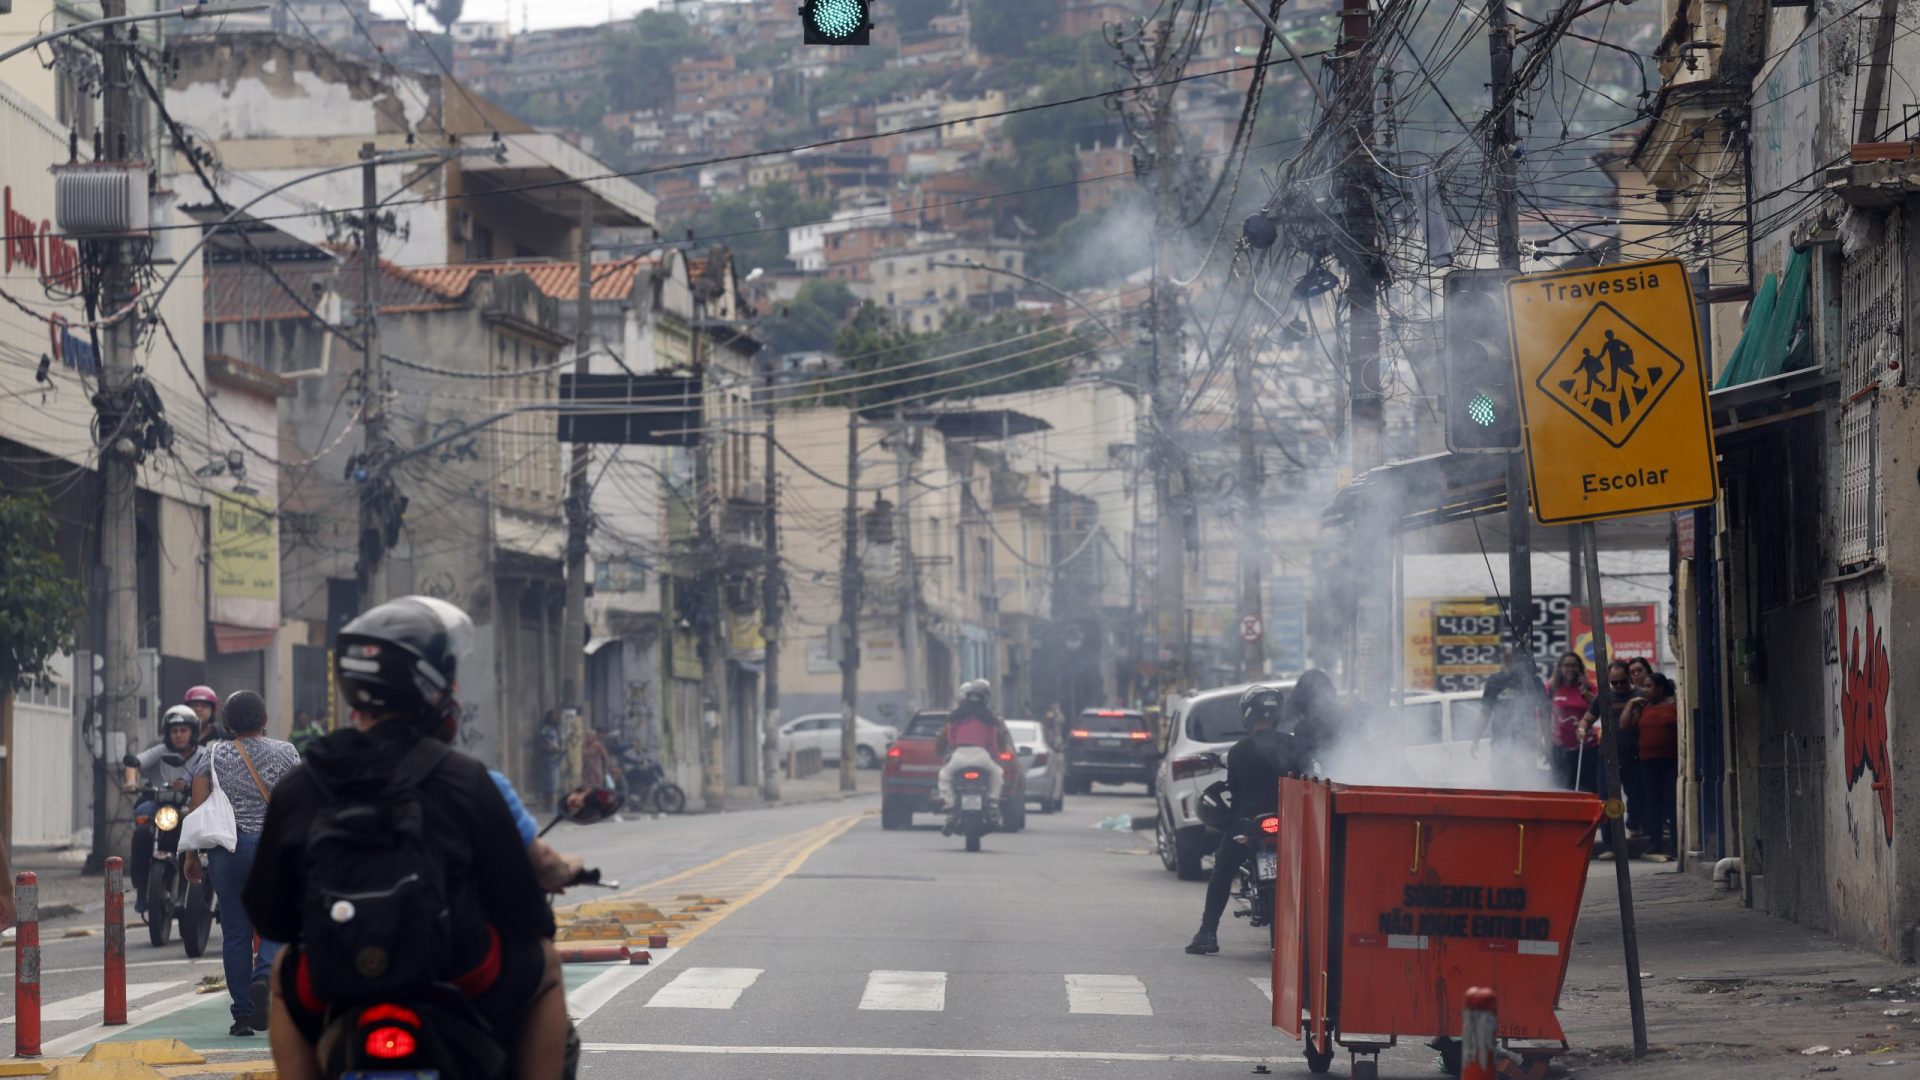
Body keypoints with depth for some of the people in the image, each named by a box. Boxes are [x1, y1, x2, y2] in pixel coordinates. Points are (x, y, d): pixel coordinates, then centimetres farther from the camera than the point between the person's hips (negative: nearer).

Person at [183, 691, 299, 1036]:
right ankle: (265, 975, -23)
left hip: (226, 850, 2)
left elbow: (198, 808, 2)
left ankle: (242, 1014, 5)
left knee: (235, 932, 6)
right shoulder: (284, 753, 1)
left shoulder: (212, 756, 4)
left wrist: (191, 853, 8)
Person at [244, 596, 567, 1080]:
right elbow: (516, 894, -3)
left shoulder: (297, 789, 0)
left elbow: (268, 914, 7)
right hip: (461, 983, -2)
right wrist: (539, 927, 21)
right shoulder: (463, 780, -9)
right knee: (544, 965, 29)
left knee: (286, 971, 37)